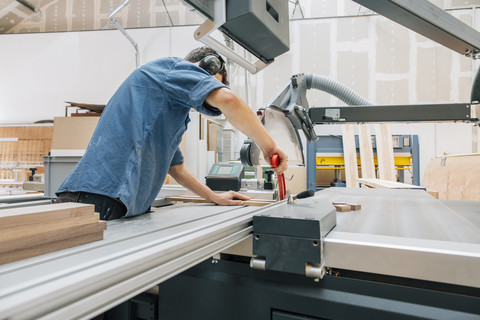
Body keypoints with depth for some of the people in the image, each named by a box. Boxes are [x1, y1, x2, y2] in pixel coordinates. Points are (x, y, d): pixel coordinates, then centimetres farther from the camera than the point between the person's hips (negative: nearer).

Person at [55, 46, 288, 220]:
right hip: (101, 198, -10)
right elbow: (227, 100, -20)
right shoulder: (173, 67, 0)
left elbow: (175, 166, 33)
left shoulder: (173, 111, 28)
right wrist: (269, 147, -7)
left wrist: (215, 197, 34)